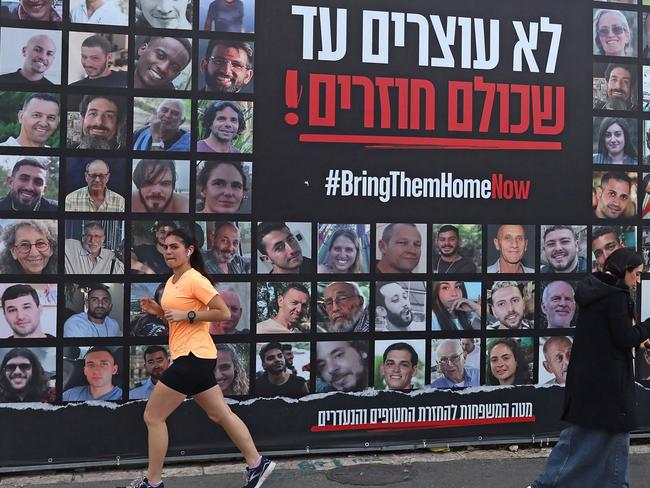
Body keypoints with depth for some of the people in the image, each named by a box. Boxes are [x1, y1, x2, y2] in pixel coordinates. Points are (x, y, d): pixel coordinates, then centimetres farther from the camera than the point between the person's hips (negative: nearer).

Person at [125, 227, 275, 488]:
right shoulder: (171, 281, 14)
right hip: (194, 357, 10)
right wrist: (158, 310, 8)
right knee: (220, 414, 14)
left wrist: (186, 315, -20)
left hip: (193, 357, -10)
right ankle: (257, 463, 21)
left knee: (153, 416, -2)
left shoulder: (195, 279, -14)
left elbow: (223, 313, -18)